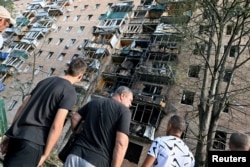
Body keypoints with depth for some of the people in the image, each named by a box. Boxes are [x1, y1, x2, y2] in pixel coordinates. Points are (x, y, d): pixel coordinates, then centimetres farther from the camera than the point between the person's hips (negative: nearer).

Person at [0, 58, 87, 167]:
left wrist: (10, 135, 20)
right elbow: (56, 126, -16)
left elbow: (22, 107, 14)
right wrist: (45, 155, -7)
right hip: (33, 142, -7)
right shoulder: (70, 92, -9)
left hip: (16, 136, 7)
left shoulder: (46, 80, 12)